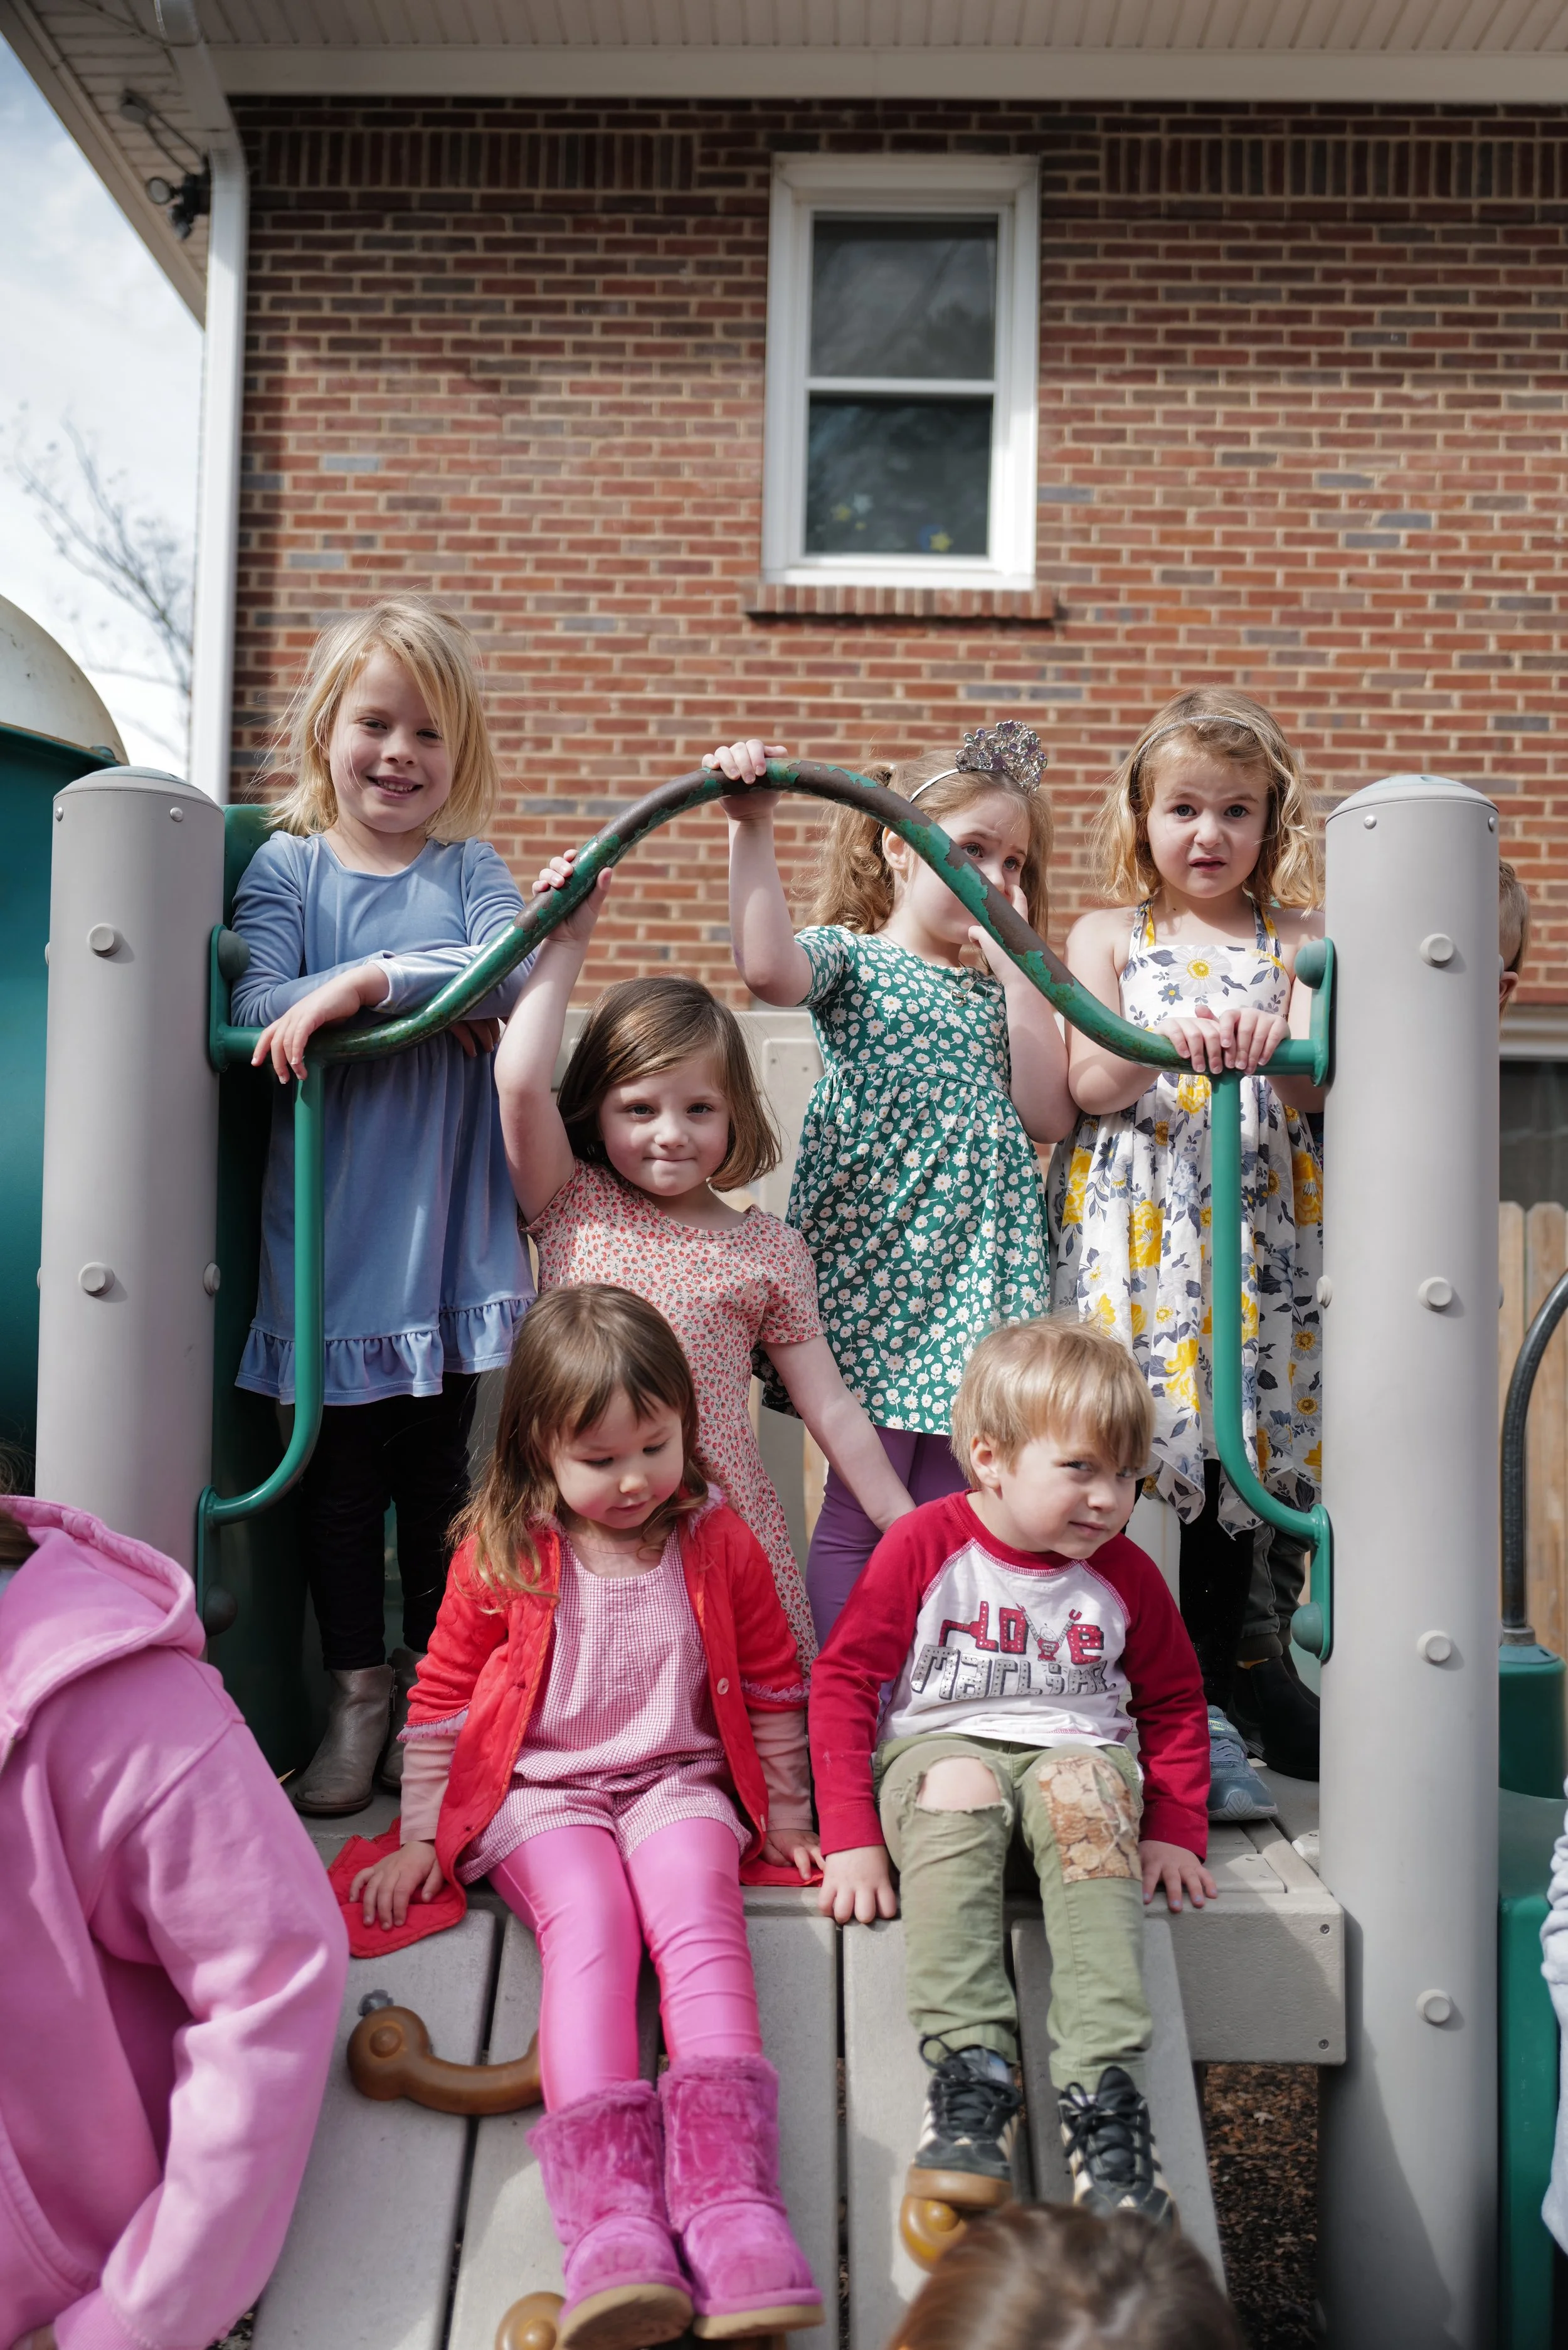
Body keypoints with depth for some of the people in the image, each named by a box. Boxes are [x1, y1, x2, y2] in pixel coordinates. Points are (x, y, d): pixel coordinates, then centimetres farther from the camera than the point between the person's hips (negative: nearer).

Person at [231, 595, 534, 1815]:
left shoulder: (470, 870, 5)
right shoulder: (286, 867, 4)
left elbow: (513, 968, -15)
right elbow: (258, 1011, -11)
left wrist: (365, 982, -24)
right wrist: (435, 1001, -17)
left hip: (447, 1229, 0)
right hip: (329, 1234, 0)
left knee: (440, 1465, 10)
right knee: (342, 1467, 7)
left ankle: (433, 1684, 27)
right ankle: (360, 1697, 23)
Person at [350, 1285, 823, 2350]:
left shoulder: (719, 1543, 2)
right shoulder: (501, 1553, -1)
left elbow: (772, 1686, 15)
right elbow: (442, 1700, 9)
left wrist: (786, 1810, 17)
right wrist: (421, 1837, 9)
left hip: (677, 1782, 1)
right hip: (540, 1790, -1)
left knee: (698, 1914, -29)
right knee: (589, 1923, -30)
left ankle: (728, 2191, -44)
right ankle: (609, 2209, -44)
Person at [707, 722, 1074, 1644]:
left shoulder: (1003, 985, 18)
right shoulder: (851, 958, 2)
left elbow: (1049, 1115, 3)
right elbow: (769, 969, -23)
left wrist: (1019, 964, 1)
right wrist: (753, 830, -26)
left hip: (982, 1268, 5)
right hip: (874, 1265, -5)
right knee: (861, 1514, 1)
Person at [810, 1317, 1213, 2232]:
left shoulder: (1126, 1576, 7)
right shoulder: (926, 1546, -3)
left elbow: (1175, 1703, 19)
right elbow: (844, 1680, -3)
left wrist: (1177, 1830, 5)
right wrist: (851, 1838, -10)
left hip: (1078, 1753, 2)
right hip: (938, 1746, -1)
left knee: (1086, 1793, -35)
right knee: (960, 1789, -37)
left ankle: (1104, 2089, -40)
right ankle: (972, 2067, -39)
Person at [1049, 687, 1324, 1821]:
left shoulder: (1298, 941, 11)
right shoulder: (1108, 936, 8)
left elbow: (1312, 1087, -1)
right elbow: (1090, 1085, -3)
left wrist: (1271, 1047, -23)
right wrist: (1171, 1037, -22)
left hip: (1256, 1224, 2)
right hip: (1132, 1224, -1)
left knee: (1234, 1453, 6)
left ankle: (1208, 1706, 19)